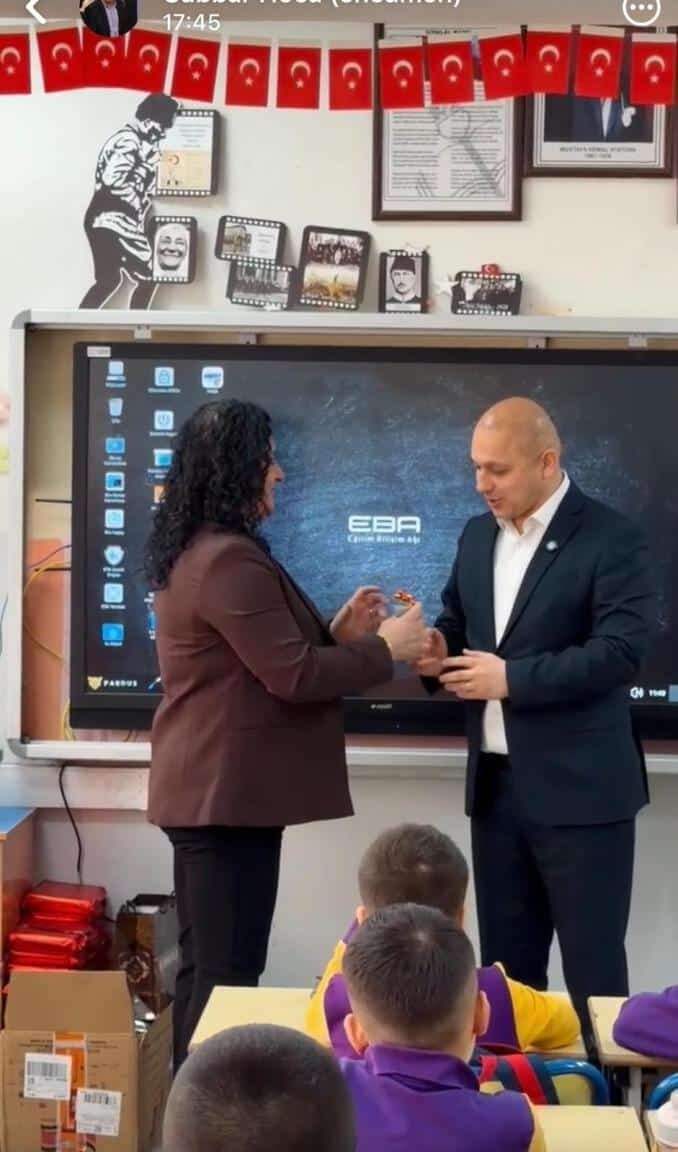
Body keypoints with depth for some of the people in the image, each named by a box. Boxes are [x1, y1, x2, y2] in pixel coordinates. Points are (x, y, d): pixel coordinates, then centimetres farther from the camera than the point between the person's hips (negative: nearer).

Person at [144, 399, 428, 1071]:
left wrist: (337, 633, 9)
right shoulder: (230, 559, -19)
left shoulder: (192, 550, 14)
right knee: (228, 975, -4)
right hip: (231, 791, -11)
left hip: (205, 787, 11)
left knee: (203, 968, 16)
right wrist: (385, 648, -10)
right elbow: (292, 677, -21)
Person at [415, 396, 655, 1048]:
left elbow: (621, 651, -19)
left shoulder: (611, 540, -11)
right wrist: (439, 651, -4)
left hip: (579, 789, -6)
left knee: (592, 968, 3)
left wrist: (511, 677, -21)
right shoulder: (477, 536, 11)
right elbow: (458, 624, 19)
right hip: (495, 784, 7)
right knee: (505, 965, 15)